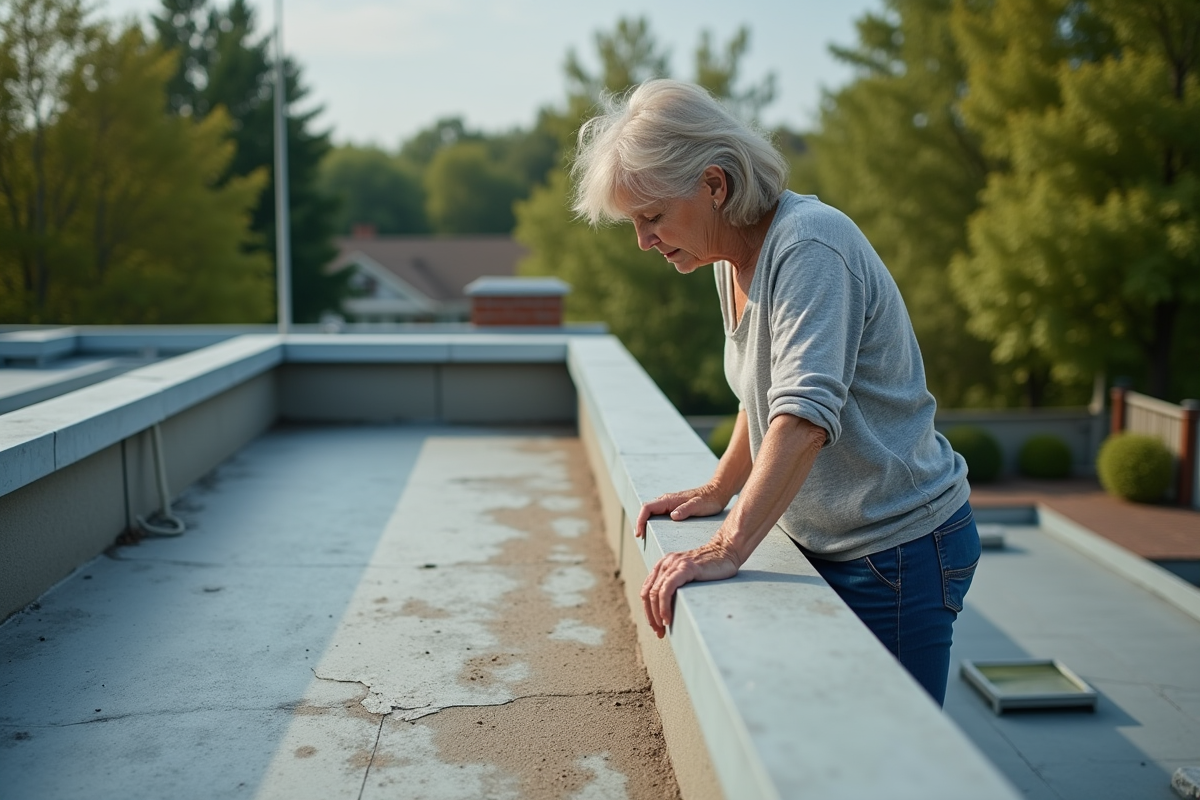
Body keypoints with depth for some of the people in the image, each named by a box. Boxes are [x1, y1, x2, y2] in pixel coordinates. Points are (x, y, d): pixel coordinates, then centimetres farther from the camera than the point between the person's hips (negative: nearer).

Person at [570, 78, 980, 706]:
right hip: (826, 546, 9)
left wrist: (728, 548, -38)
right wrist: (718, 491, 12)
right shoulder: (734, 258, 6)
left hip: (898, 550, -9)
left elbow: (805, 416, -35)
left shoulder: (809, 246, -23)